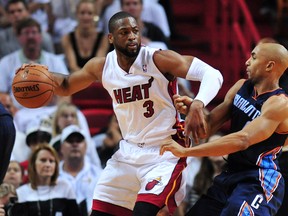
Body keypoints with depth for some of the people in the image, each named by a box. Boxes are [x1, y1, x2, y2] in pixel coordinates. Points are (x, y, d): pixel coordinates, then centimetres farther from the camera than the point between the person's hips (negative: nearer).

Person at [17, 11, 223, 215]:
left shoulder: (159, 59, -17)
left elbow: (212, 74, -22)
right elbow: (66, 86, 17)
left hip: (164, 153, -6)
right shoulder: (101, 67, 0)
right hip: (128, 151, 6)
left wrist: (198, 102, -42)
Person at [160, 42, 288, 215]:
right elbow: (209, 125, 13)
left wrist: (186, 151, -28)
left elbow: (242, 140, -27)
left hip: (258, 182, -9)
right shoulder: (241, 87, 10)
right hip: (231, 176, 9)